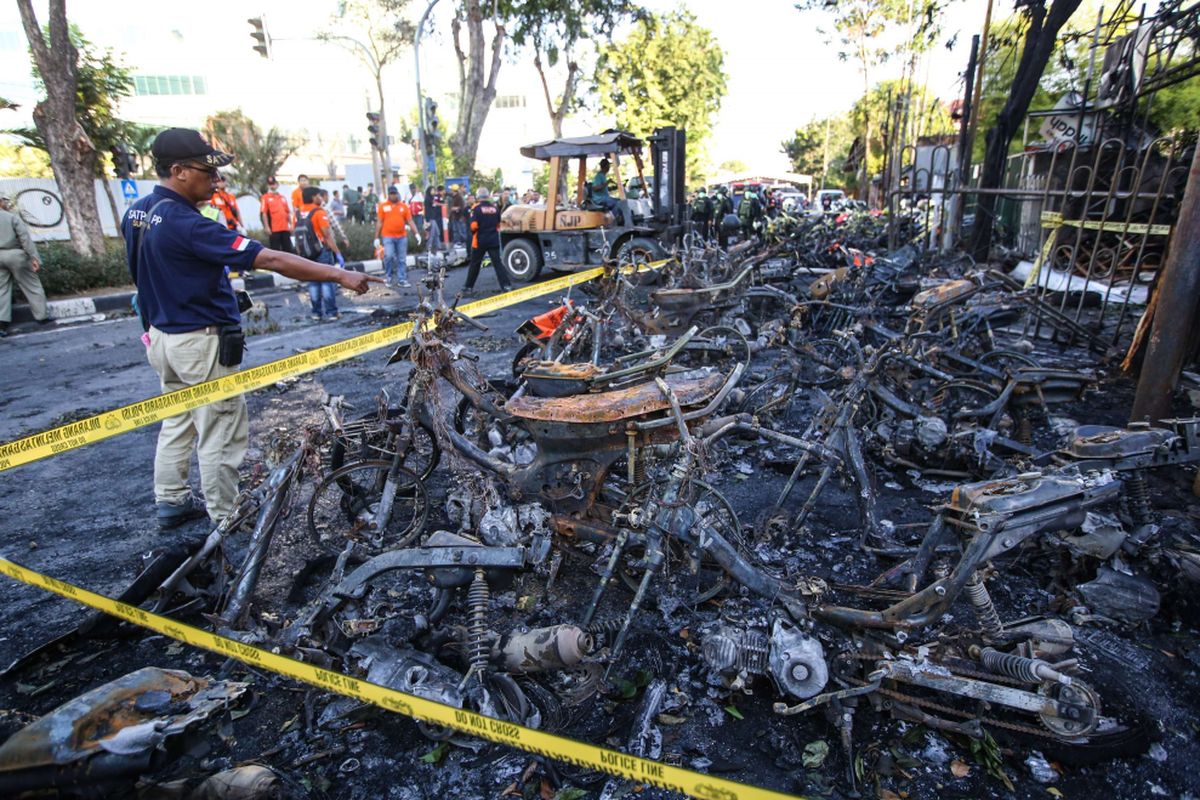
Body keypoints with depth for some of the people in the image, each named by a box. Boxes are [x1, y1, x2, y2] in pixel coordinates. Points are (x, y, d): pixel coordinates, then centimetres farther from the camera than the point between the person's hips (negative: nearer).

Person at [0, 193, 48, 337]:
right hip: (15, 254, -4)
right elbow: (25, 237, -12)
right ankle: (42, 316, 10)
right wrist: (34, 257, -14)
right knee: (32, 286, 6)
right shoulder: (12, 217, -5)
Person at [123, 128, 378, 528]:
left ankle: (170, 502, 33)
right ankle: (226, 520, 13)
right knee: (221, 435, 2)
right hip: (202, 343, -10)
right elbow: (270, 259, -30)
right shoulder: (186, 224, -25)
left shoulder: (135, 212, 4)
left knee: (177, 422, 22)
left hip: (162, 334, 10)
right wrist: (339, 275, -30)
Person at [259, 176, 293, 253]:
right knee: (275, 249, -2)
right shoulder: (265, 198, 1)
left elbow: (288, 212, 18)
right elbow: (264, 213, -6)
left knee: (288, 248, 7)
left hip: (285, 228, 5)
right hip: (274, 229, -5)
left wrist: (291, 224, 10)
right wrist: (266, 227, -13)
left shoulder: (283, 198, 16)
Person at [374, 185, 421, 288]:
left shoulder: (404, 206, 7)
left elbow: (410, 221, 6)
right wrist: (377, 237, 0)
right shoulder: (383, 206, 3)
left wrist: (416, 233, -5)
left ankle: (402, 280, 11)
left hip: (402, 237, 2)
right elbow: (379, 222, 3)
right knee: (389, 256, -14)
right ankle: (389, 277, 5)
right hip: (388, 237, -2)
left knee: (402, 259, 4)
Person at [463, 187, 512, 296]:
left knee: (475, 264, 8)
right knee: (497, 263, 2)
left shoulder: (476, 208, -8)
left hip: (480, 240, -2)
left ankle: (468, 287, 16)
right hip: (494, 240, 3)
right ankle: (506, 285, -7)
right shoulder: (495, 207, 5)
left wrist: (473, 233, 5)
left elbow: (473, 226, -15)